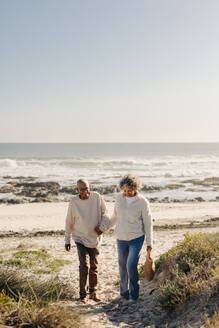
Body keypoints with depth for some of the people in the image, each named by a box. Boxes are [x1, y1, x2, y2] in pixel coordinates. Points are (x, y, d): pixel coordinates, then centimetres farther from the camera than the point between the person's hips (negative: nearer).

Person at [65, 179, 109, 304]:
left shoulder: (97, 197, -10)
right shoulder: (74, 202, -9)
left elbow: (105, 213, 3)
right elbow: (69, 222, 2)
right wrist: (67, 240, 7)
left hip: (95, 238, 1)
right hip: (80, 239, -1)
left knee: (94, 267, 11)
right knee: (84, 266, -10)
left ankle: (93, 292, 28)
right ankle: (83, 295, 4)